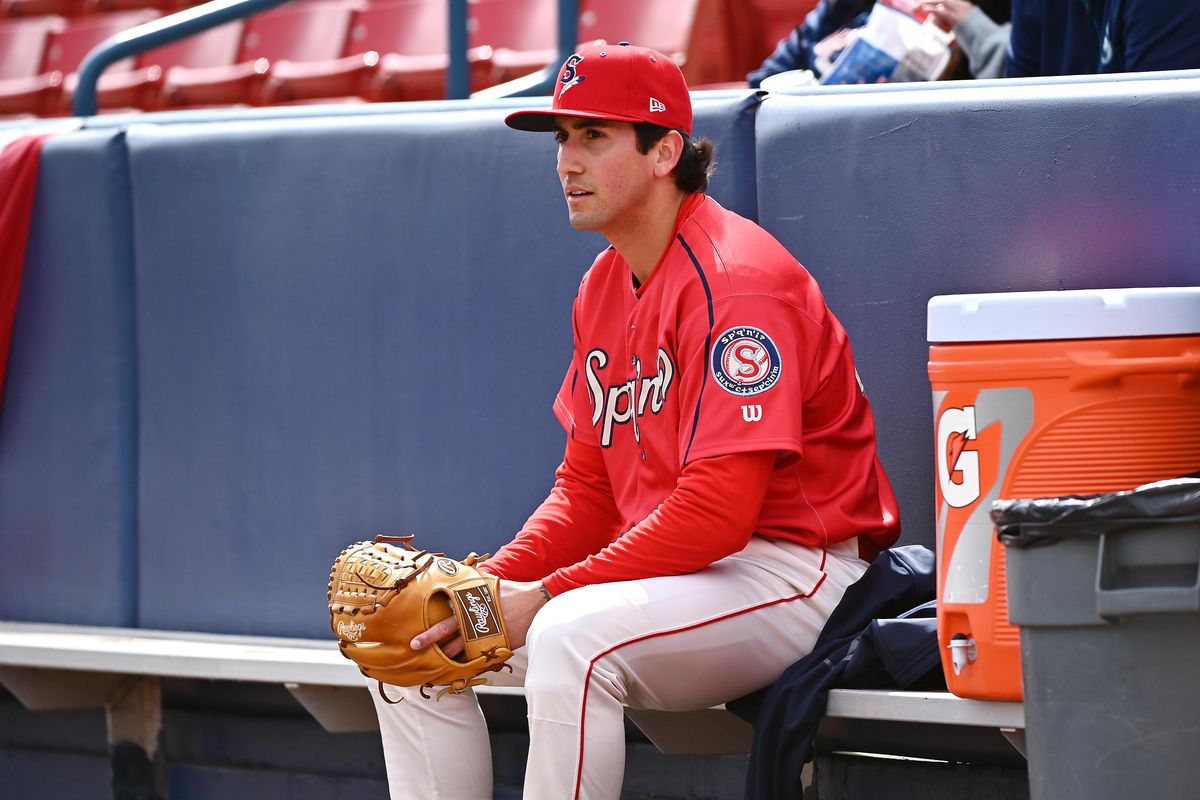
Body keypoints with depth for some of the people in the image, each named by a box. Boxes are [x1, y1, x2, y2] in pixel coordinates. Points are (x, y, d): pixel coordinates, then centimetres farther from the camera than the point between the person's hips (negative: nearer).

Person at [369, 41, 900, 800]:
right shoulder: (605, 287, 12)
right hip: (667, 569, 10)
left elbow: (720, 510, -25)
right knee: (417, 634, 4)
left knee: (573, 636, -36)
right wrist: (491, 584, -4)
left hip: (791, 570, -10)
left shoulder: (733, 279, -18)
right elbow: (586, 488, 15)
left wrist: (542, 597, -23)